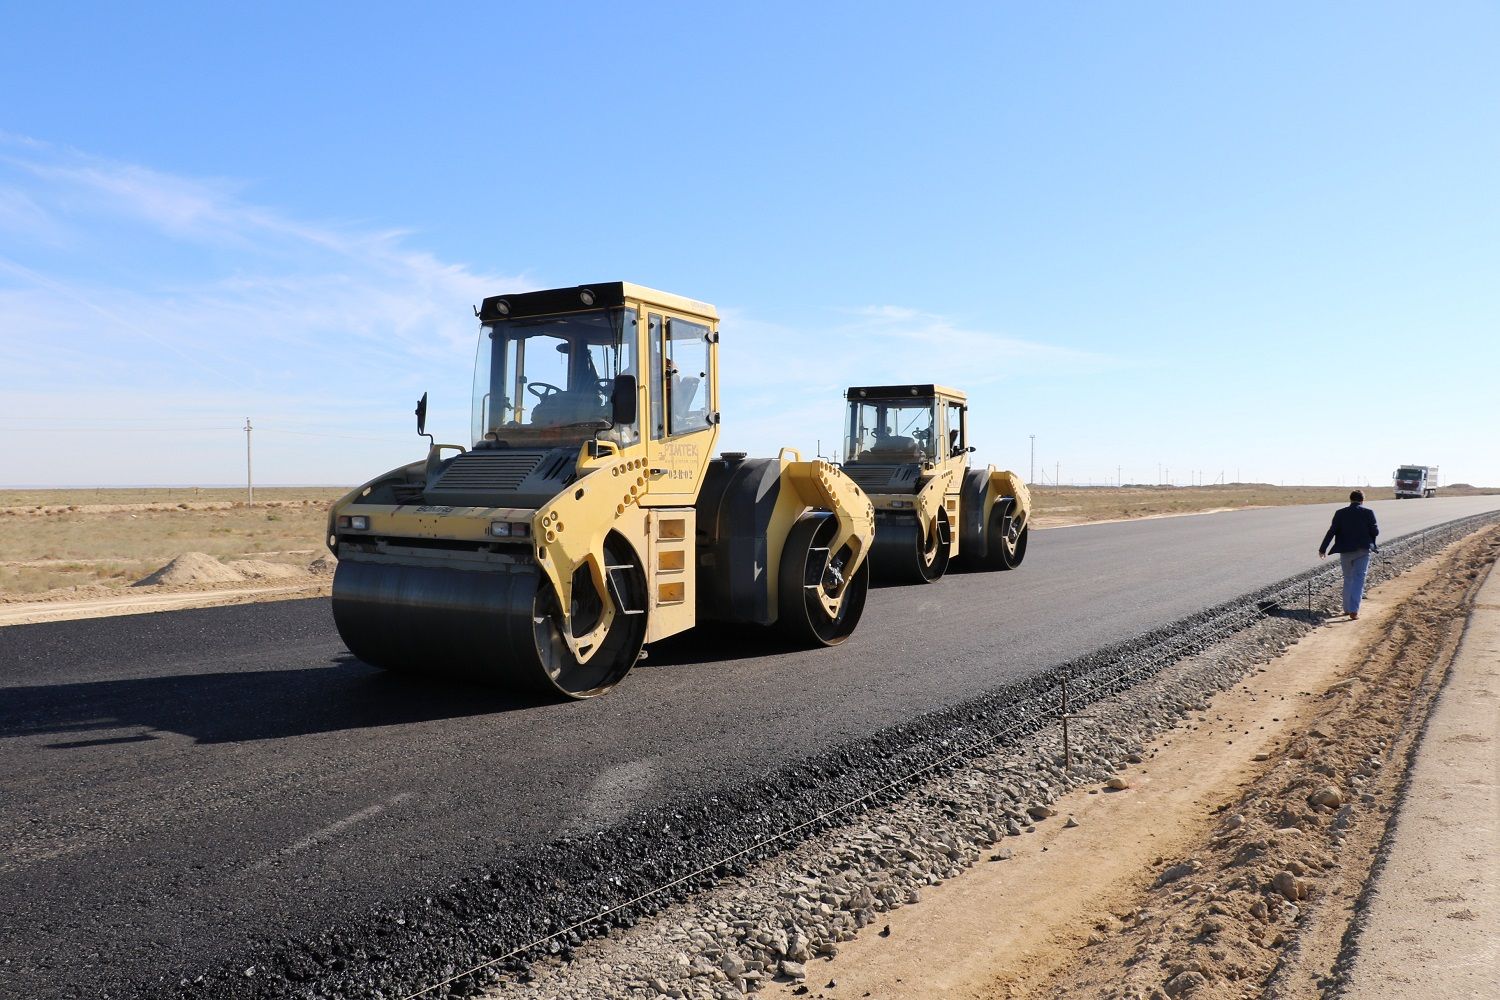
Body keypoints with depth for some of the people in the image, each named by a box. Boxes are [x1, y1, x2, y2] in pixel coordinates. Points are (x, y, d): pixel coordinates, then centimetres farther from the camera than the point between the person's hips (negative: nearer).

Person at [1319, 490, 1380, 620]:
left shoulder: (1340, 513, -2)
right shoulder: (1368, 513, -6)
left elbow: (1331, 531, -4)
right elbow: (1375, 532, -6)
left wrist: (1322, 549, 0)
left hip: (1346, 551, 2)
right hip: (1363, 551, -2)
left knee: (1348, 580, 17)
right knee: (1358, 580, -2)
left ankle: (1347, 608, 24)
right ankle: (1353, 610, -13)